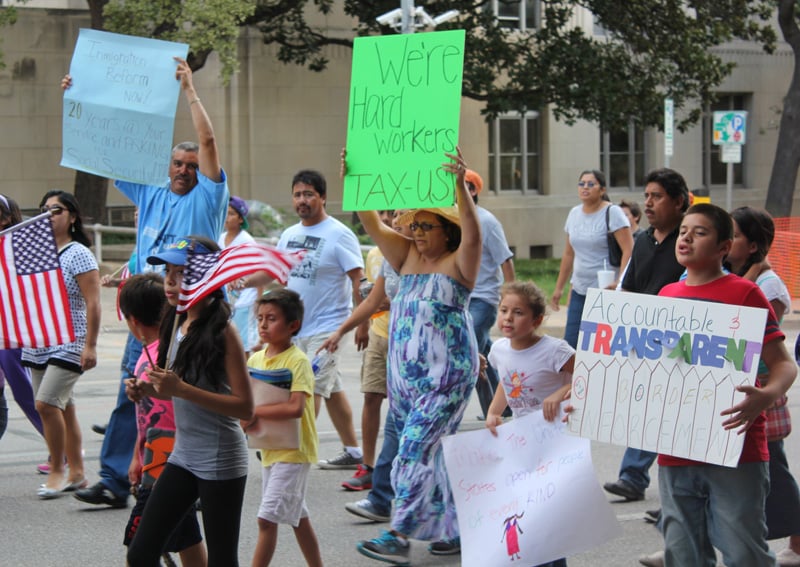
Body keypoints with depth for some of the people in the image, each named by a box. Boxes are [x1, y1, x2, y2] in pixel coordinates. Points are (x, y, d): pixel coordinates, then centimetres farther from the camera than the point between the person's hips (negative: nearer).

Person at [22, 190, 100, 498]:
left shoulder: (78, 254, -7)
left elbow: (93, 303, -12)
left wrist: (90, 345, -18)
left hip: (69, 343, -7)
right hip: (37, 343, 7)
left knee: (47, 402, -16)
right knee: (63, 407, 9)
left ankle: (57, 470, -4)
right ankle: (76, 472, 16)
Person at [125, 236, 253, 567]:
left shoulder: (222, 331, -15)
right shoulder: (176, 325, 8)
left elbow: (244, 407, -20)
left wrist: (181, 389, -26)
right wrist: (149, 390, -1)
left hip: (220, 461, -8)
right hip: (183, 455, 8)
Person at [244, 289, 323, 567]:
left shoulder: (297, 361, -16)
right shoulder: (256, 359, 6)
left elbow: (295, 408, -28)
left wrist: (255, 411, -22)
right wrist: (243, 418, -9)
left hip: (293, 451, -8)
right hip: (269, 449, 8)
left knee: (267, 519, -11)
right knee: (298, 517, 17)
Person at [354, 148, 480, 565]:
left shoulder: (458, 263, -5)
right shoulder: (408, 257, 12)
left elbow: (472, 233, -24)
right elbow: (372, 225, 6)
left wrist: (460, 185, -36)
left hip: (446, 373, -7)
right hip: (404, 370, 7)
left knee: (417, 448, -12)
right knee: (431, 452, 10)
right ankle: (455, 526, 20)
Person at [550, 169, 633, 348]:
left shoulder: (612, 213, -8)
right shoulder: (574, 213, 12)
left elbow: (629, 250, -16)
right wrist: (559, 287, 20)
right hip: (579, 291, 7)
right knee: (570, 343, 2)